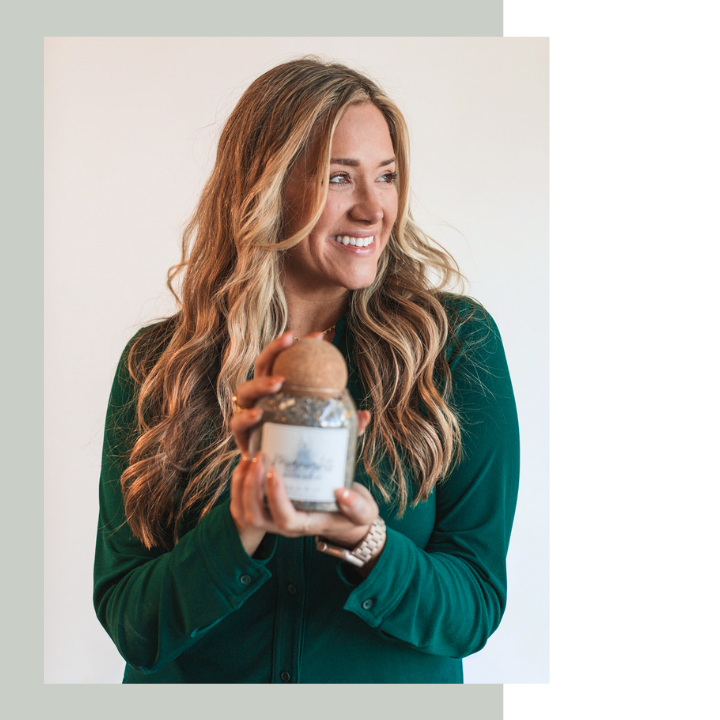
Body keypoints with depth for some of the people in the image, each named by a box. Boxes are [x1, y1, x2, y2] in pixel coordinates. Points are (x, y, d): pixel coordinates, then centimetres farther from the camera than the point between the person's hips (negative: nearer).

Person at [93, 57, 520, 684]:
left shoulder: (460, 343, -5)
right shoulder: (156, 363, -3)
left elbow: (474, 612, -6)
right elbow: (133, 630, -6)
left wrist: (362, 539, -24)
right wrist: (245, 519, -22)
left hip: (394, 698, -1)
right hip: (191, 697, 1)